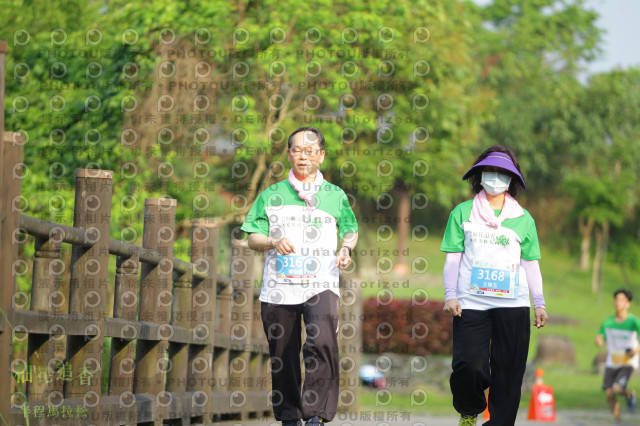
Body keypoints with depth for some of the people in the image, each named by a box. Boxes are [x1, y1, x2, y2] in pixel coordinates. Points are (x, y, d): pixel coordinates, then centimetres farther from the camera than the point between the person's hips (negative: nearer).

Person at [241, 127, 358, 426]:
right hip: (279, 286, 2)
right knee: (283, 356, 5)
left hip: (321, 285, -2)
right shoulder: (272, 195, 10)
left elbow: (351, 231, 23)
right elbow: (253, 239, 9)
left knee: (322, 344, -23)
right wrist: (274, 242, -11)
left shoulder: (335, 196, 11)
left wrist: (346, 248, 2)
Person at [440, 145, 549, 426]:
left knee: (508, 370, -3)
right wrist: (450, 295, -4)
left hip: (513, 305, 2)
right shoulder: (462, 213, 9)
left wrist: (539, 303, 10)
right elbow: (453, 258, 7)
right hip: (471, 303, -1)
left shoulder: (523, 219, 12)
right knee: (469, 365, -13)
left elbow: (531, 264, 15)